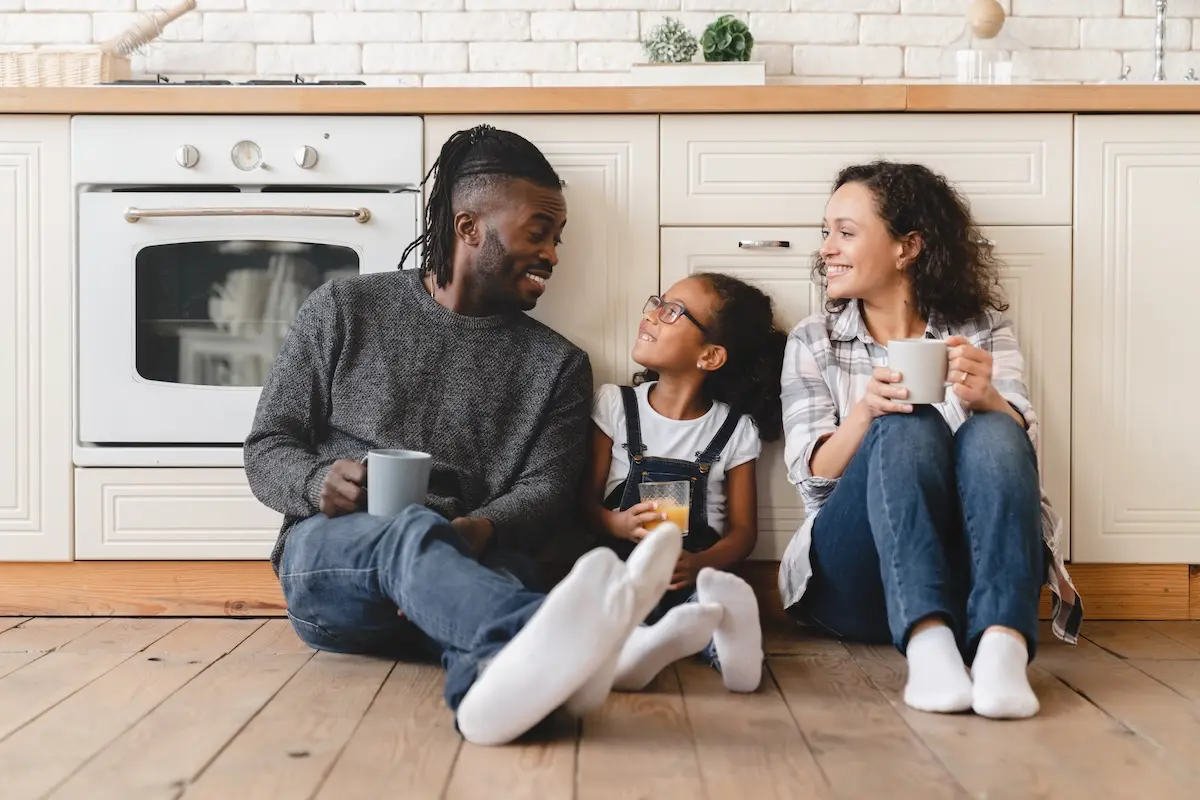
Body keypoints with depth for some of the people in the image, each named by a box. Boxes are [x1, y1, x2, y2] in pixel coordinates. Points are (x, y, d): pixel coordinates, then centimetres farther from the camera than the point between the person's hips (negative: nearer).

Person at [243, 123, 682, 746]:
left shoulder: (557, 365, 15)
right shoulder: (343, 311, 12)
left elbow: (546, 489, 1)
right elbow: (266, 450, 11)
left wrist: (481, 530, -22)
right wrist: (320, 483, -14)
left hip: (475, 556, 2)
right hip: (328, 558, -1)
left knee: (503, 574, -36)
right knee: (416, 532, -37)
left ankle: (499, 679, -71)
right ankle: (546, 640, -68)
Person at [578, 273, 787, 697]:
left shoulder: (735, 429, 6)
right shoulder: (614, 405, 10)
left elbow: (743, 531, 4)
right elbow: (585, 500, 5)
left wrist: (700, 564, -18)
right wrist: (619, 524, -18)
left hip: (693, 571, 1)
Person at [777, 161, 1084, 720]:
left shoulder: (982, 331, 12)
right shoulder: (812, 342, 12)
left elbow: (1018, 448, -5)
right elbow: (813, 480, -1)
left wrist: (985, 397, -27)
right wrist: (865, 412, -21)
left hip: (973, 575, 1)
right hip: (856, 581, 0)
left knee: (991, 433, -27)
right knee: (911, 428, -27)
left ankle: (1003, 645, -46)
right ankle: (927, 644, -46)